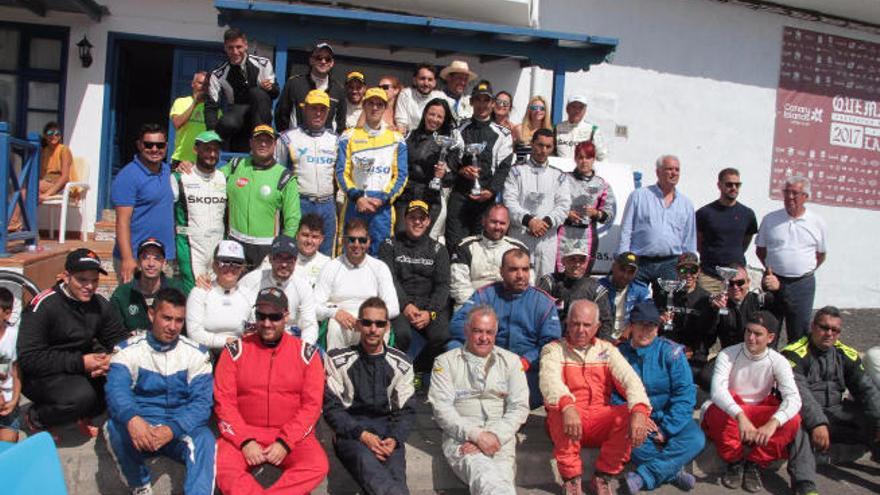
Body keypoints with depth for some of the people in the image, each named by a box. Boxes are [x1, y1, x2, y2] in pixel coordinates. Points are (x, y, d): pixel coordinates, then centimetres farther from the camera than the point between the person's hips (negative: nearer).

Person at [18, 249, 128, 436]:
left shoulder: (100, 304, -1)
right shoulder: (44, 305, -18)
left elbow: (120, 339, 5)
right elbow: (28, 358, -21)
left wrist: (111, 360, -20)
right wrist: (80, 362, -27)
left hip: (82, 369, 6)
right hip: (42, 375, -5)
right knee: (82, 395, -34)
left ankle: (86, 414, 4)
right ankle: (35, 419, -3)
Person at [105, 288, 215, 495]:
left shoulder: (196, 353, 1)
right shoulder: (127, 350, 0)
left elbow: (202, 401, -8)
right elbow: (117, 390, -19)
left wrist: (172, 429, -28)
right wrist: (131, 418, -42)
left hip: (181, 430, -1)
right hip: (141, 427, 1)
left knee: (204, 439, -32)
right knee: (115, 427, -30)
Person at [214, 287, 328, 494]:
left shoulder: (307, 353, 0)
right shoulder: (235, 350, 1)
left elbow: (312, 405, -2)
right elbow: (224, 401, -1)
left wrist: (285, 442, -13)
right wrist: (245, 440, -13)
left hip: (291, 436, 0)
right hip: (243, 434, 0)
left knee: (318, 466, -27)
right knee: (223, 468, -29)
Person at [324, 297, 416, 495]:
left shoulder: (401, 364, 10)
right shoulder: (338, 360, 4)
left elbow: (406, 410, 10)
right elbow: (332, 408, 0)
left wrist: (394, 439, -12)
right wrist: (362, 434, -15)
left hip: (388, 430, 2)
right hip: (350, 430, -2)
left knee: (395, 475, -33)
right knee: (365, 460, -38)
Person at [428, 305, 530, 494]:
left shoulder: (511, 361, 17)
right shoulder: (445, 362, 12)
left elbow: (519, 407, 8)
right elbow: (442, 408, 2)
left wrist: (496, 436, -10)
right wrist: (476, 435, -13)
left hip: (500, 437, 2)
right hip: (461, 435, -1)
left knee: (502, 478, -33)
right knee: (485, 478, -34)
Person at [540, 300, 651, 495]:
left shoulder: (607, 350, 10)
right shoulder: (553, 350, 1)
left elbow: (630, 379, -8)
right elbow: (550, 381, -21)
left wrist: (639, 411, -29)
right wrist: (567, 406, -43)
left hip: (600, 423, 3)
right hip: (568, 421, -3)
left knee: (632, 414, -23)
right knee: (560, 410, -34)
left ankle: (602, 478, -8)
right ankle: (571, 479, -16)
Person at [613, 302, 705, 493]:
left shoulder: (671, 352, -5)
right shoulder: (620, 354, -1)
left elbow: (684, 393, -11)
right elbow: (613, 396, -4)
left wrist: (667, 429, -17)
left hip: (668, 417, 1)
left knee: (695, 439, -29)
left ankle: (643, 477, -27)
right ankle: (673, 471, -15)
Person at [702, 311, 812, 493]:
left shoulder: (778, 362, -10)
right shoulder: (727, 355, -16)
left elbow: (793, 398, -24)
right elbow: (717, 390, -31)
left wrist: (773, 423, -43)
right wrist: (740, 416, -49)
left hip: (760, 416, 2)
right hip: (730, 414, -2)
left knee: (792, 421, -26)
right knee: (719, 410, -36)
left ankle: (755, 463, -12)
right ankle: (735, 461, -13)